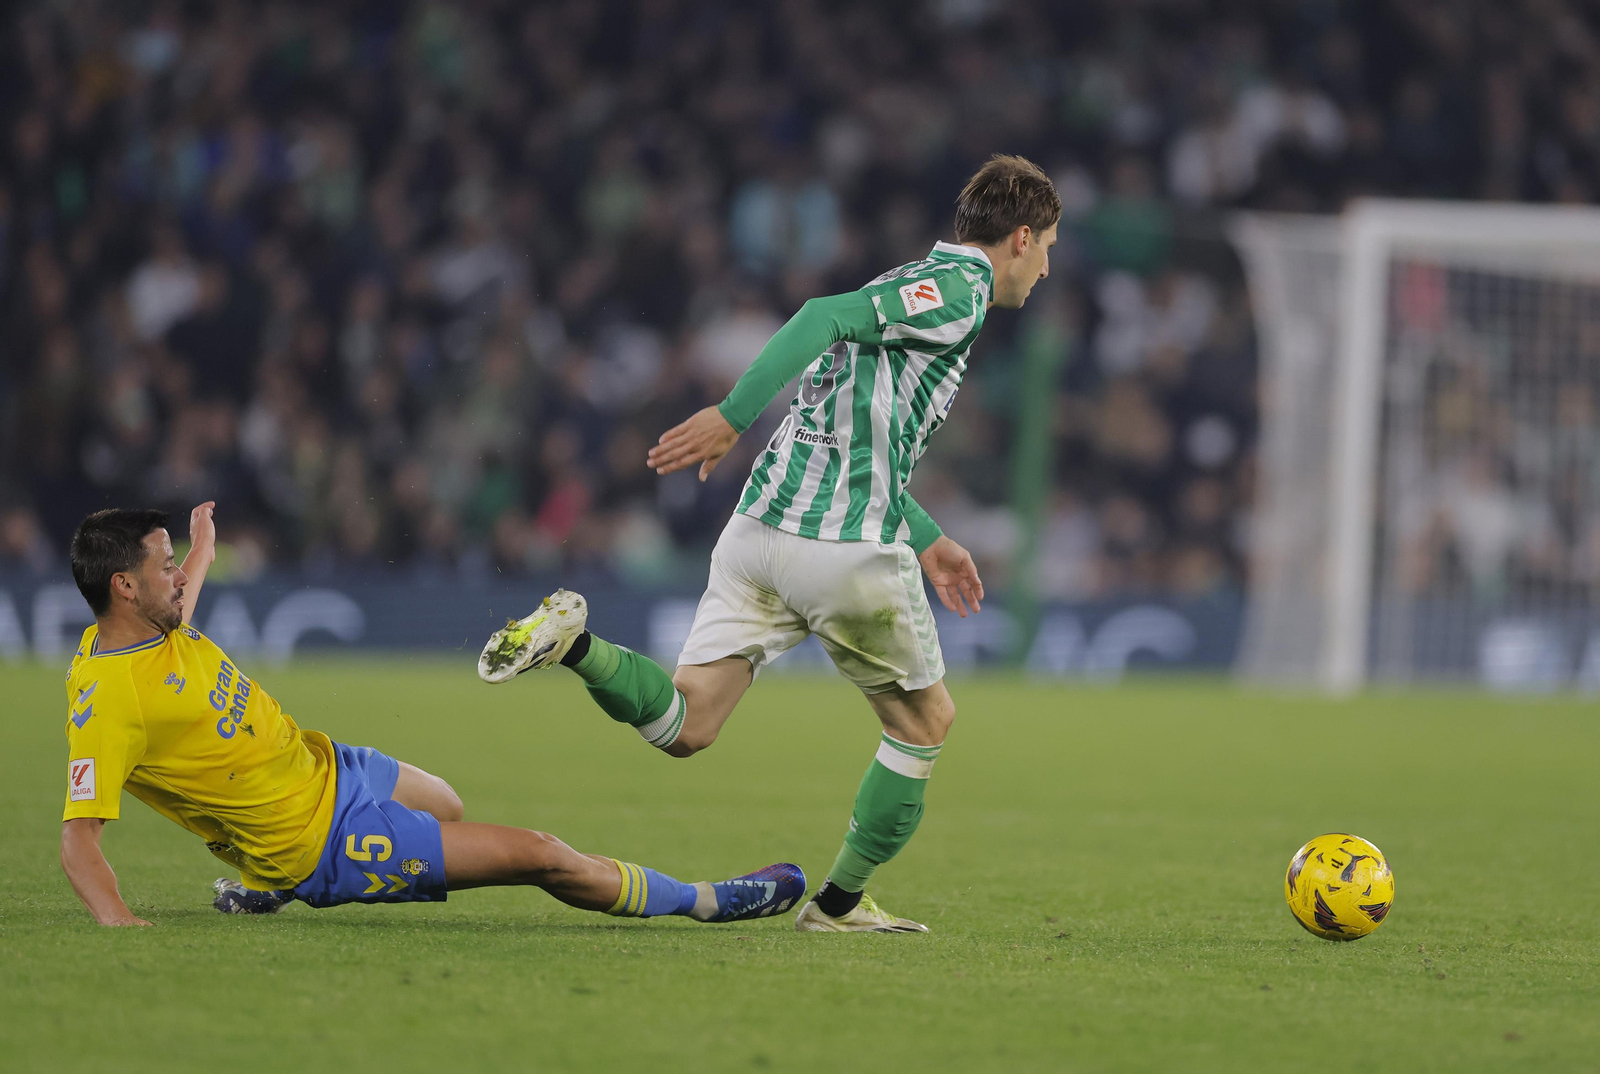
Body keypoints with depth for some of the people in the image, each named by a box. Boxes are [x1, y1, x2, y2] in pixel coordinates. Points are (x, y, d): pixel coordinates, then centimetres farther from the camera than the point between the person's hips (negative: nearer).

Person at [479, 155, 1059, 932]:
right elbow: (826, 316, -19)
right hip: (849, 547, -8)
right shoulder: (960, 288, -4)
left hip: (763, 523, 8)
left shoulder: (915, 284, 26)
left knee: (681, 726, 1)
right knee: (926, 721, 15)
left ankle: (572, 642, -23)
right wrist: (731, 416, -24)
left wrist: (924, 538, 36)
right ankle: (840, 902, 19)